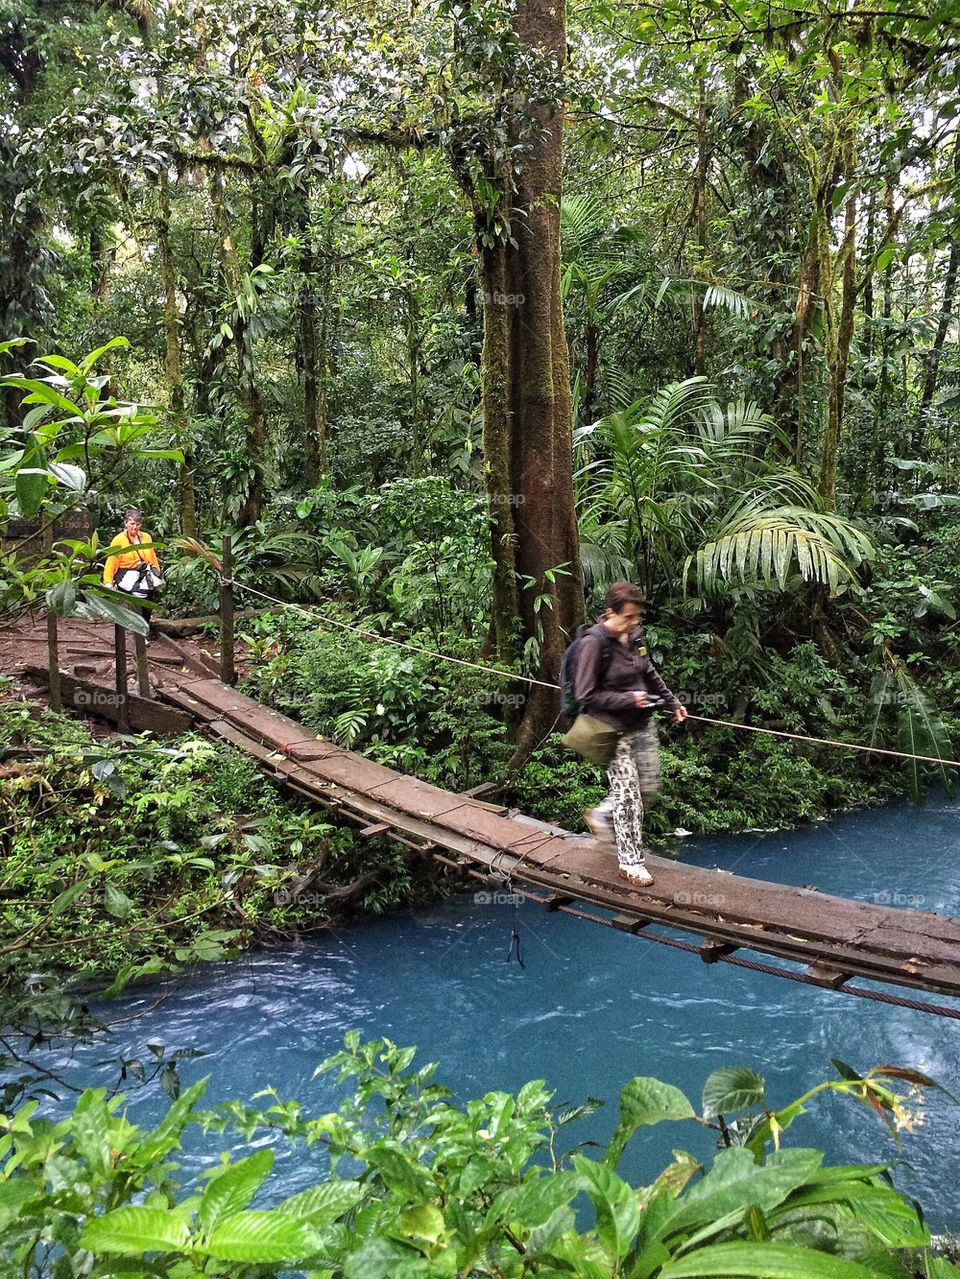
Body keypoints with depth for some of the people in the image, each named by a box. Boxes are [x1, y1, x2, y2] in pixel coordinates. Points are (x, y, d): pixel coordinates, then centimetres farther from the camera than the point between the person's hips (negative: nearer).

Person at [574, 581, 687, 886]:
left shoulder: (634, 635, 1)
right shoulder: (594, 643, -20)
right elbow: (586, 695, -18)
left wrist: (672, 702, 17)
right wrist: (628, 700, -19)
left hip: (642, 725, 7)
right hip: (614, 731, -7)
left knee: (649, 786, 14)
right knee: (628, 795, 0)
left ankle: (601, 816, 36)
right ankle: (631, 861, 16)